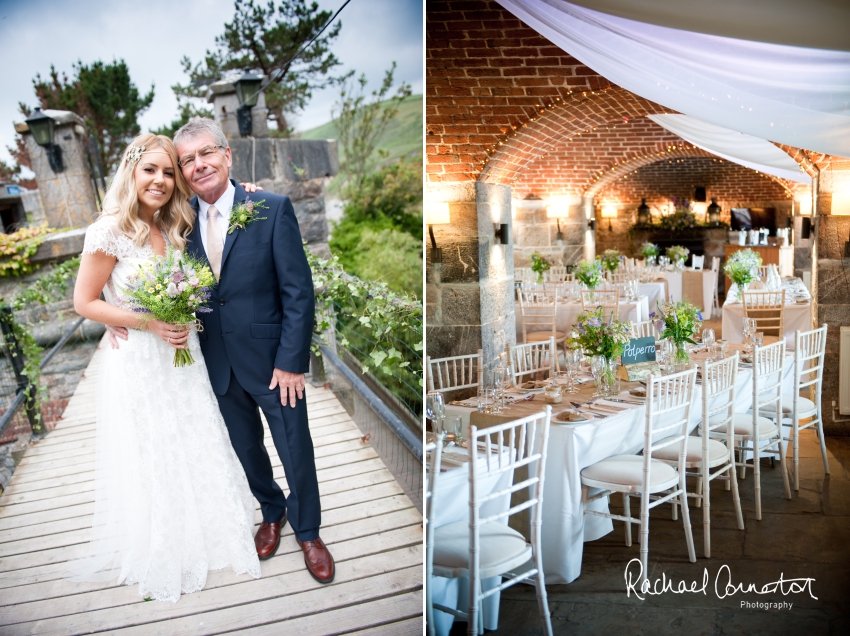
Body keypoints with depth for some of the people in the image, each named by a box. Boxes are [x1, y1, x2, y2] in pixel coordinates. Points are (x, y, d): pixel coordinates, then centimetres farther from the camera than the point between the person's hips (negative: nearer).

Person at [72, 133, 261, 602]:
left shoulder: (174, 229, 5)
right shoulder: (110, 231, -14)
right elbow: (85, 303, -12)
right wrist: (150, 323, -19)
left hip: (182, 356, 6)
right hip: (137, 364, -6)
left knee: (195, 453, 14)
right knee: (150, 463, 7)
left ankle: (199, 540, 33)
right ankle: (157, 560, 27)